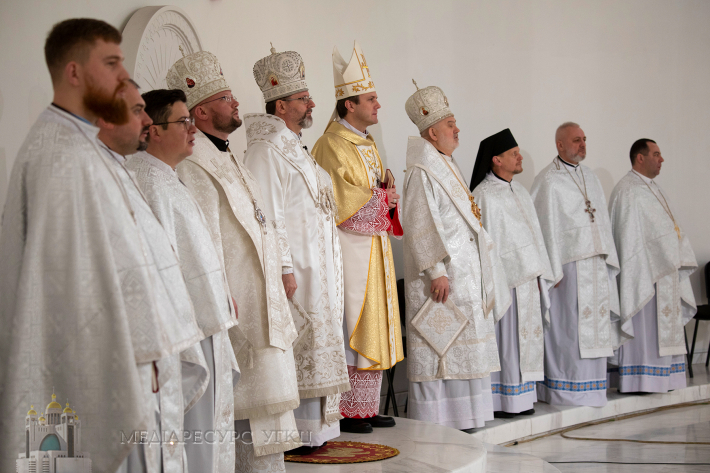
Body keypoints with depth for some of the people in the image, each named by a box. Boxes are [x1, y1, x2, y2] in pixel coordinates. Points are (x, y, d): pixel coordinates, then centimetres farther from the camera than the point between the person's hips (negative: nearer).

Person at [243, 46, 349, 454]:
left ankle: (316, 426, 19)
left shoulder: (296, 148, 18)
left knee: (316, 347, 12)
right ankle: (297, 433, -1)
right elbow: (268, 214, -19)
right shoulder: (268, 149, -13)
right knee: (298, 348, -7)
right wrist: (284, 267, -22)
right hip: (297, 268, -10)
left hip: (321, 268, 10)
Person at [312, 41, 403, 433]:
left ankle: (366, 407, 17)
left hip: (374, 249, 9)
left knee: (372, 329, 10)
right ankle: (345, 412, -1)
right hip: (348, 249, -9)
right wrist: (381, 199, -9)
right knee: (349, 331, -7)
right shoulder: (332, 147, -12)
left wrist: (388, 197, 2)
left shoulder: (367, 143, 17)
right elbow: (339, 203, -19)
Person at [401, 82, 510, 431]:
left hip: (464, 273, 10)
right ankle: (434, 426, 0)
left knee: (460, 347, 13)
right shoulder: (422, 172, -14)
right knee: (438, 349, -6)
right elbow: (421, 226, -20)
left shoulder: (447, 167, 17)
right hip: (443, 275, -10)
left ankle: (458, 421, 21)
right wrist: (436, 271, -24)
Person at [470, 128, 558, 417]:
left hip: (526, 279, 8)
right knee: (503, 340, -5)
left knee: (525, 337, 10)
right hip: (504, 280, -8)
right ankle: (497, 401, 0)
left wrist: (539, 275, 14)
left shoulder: (520, 192, 16)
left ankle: (520, 398, 17)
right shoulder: (484, 196, -11)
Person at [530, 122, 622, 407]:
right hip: (568, 265, -8)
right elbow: (546, 227, -12)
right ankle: (565, 391, -1)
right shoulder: (548, 181, -6)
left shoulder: (590, 178, 18)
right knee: (566, 327, -7)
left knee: (593, 325, 9)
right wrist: (553, 270, -17)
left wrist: (608, 258, 13)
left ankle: (589, 388, 16)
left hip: (595, 264, 8)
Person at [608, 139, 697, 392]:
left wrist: (680, 262, 10)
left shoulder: (654, 189, 18)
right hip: (644, 272, -10)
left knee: (663, 328, 11)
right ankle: (635, 381, -4)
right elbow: (629, 237, -17)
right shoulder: (628, 191, -12)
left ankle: (660, 377, 17)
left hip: (665, 272, 10)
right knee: (643, 326, -8)